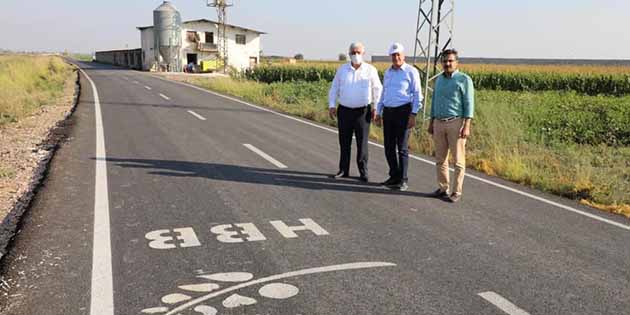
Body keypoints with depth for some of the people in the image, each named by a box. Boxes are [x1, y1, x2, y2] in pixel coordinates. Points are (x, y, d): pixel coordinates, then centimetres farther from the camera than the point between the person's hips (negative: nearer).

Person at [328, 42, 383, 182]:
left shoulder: (371, 70, 2)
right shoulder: (342, 69, 6)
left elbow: (377, 89, 6)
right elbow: (334, 88, 11)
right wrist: (331, 105, 2)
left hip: (363, 111, -2)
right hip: (344, 110, 2)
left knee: (362, 143, -2)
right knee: (344, 142, 8)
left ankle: (363, 172, 6)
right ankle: (343, 170, 18)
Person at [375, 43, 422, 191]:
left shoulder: (411, 72, -4)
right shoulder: (388, 72, 15)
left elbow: (417, 95, -7)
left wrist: (413, 115, -14)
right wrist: (378, 113, 16)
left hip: (403, 111, -6)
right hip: (388, 112, 6)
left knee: (402, 147, -5)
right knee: (388, 146, 8)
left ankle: (403, 180, 2)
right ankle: (394, 176, 20)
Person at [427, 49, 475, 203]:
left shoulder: (464, 79, -5)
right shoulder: (439, 79, 14)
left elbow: (469, 104, -10)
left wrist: (466, 126, -17)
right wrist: (431, 122, 15)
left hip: (456, 123, -6)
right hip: (439, 123, 6)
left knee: (458, 160, -1)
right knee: (440, 159, 9)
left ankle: (457, 192, 6)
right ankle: (443, 188, 19)